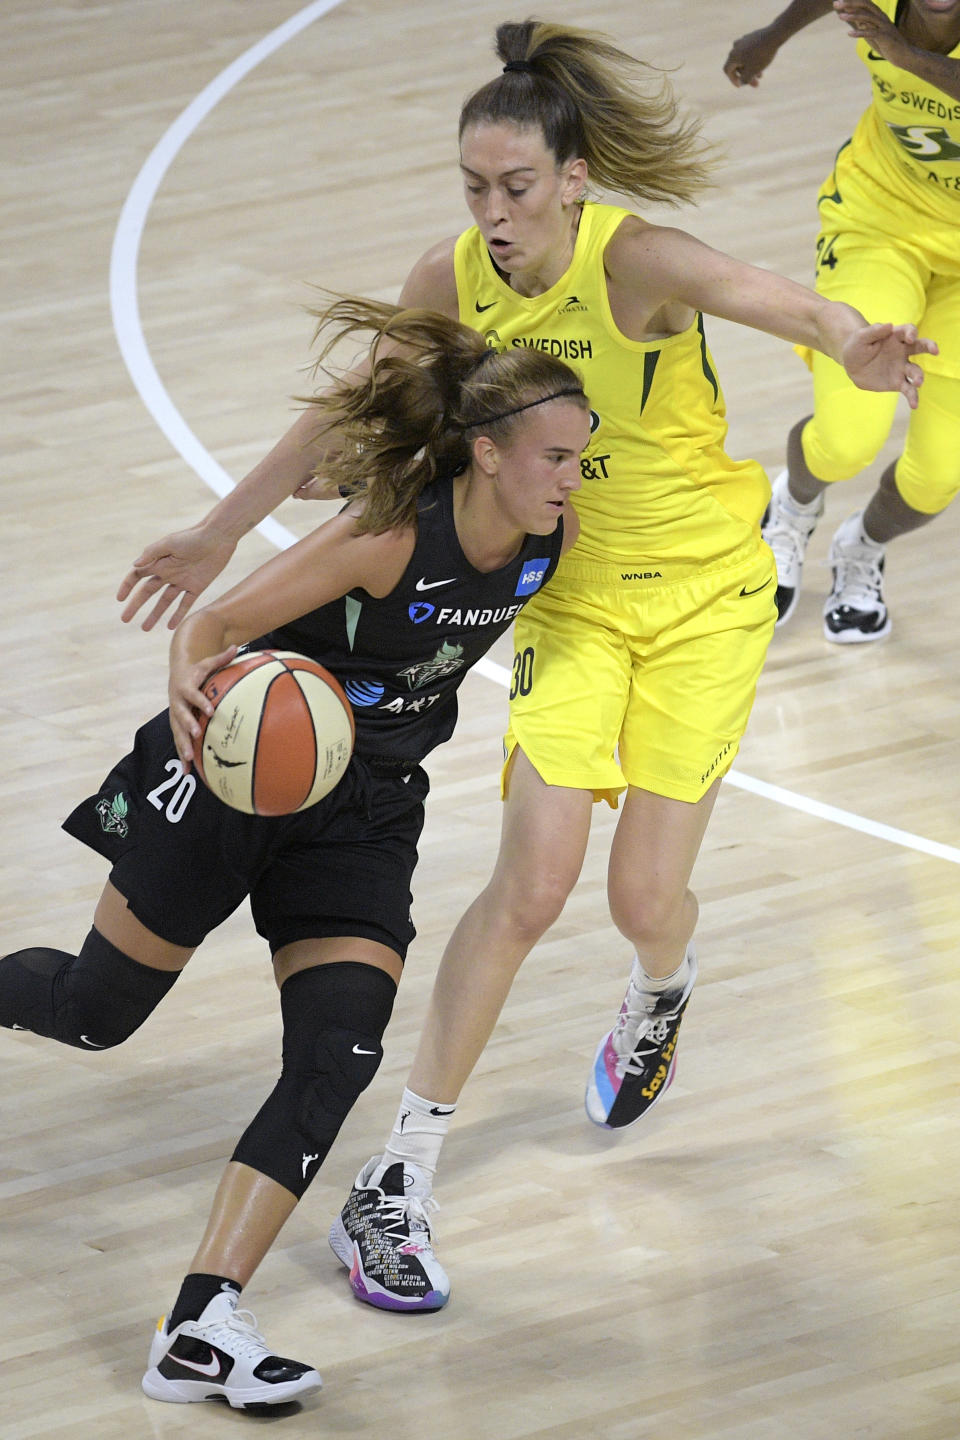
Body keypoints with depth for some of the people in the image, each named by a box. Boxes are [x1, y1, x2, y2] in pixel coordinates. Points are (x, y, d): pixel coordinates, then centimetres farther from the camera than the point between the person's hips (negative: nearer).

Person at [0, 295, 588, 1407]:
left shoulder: (549, 541, -9)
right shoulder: (391, 533, -27)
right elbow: (219, 625, -25)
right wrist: (192, 685, -42)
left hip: (365, 812, 5)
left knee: (339, 1055, -13)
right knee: (95, 1008, 5)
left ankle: (201, 1327, -17)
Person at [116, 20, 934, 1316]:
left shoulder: (634, 262, -25)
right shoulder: (456, 281, -10)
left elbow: (783, 303, -45)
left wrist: (855, 346, -68)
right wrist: (223, 531, 10)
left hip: (705, 592, -3)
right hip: (571, 597, 3)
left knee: (648, 898, -1)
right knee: (531, 885, -10)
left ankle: (657, 1001, 41)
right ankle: (397, 1189, -4)